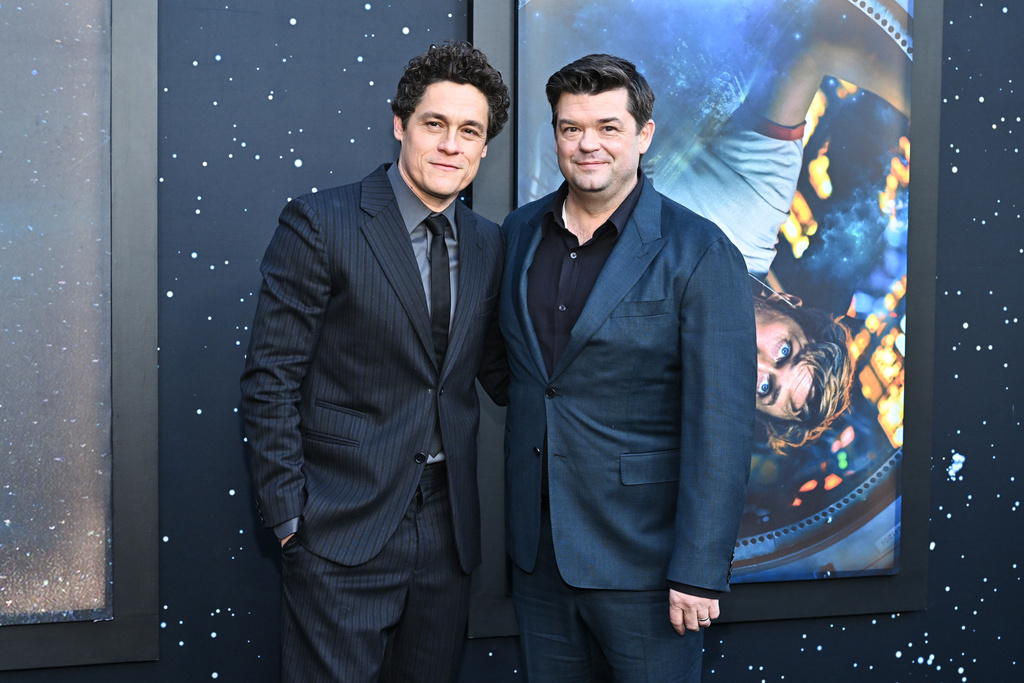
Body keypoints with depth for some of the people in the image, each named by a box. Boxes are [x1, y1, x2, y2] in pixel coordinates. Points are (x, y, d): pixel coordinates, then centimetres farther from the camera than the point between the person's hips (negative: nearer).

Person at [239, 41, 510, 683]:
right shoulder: (320, 224, -9)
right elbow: (270, 380, -8)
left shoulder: (488, 244, 8)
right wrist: (290, 516, -10)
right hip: (343, 530, -5)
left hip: (446, 529, 5)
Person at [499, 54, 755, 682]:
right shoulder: (520, 233, 5)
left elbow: (720, 426, -15)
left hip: (641, 558, -5)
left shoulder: (700, 255, -12)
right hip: (536, 550, 5)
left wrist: (699, 572, -17)